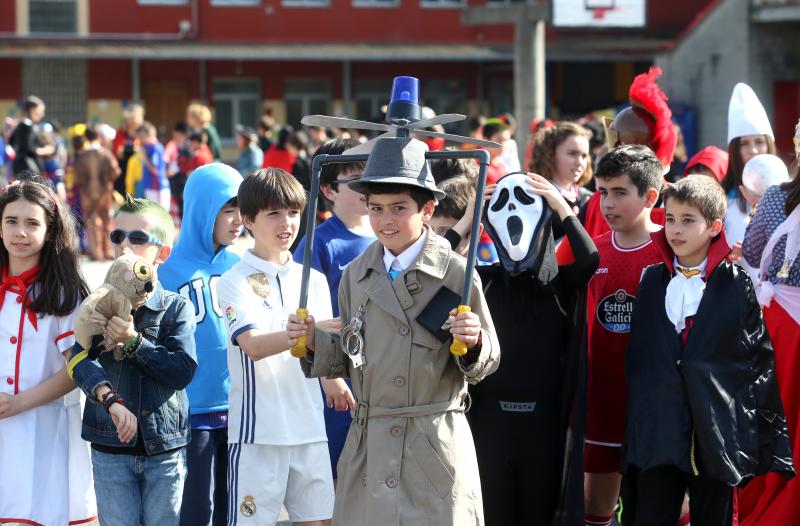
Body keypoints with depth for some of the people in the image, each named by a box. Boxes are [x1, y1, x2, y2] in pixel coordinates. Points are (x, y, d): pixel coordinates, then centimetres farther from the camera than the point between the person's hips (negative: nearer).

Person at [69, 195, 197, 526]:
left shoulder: (177, 308, 1)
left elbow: (183, 370, -11)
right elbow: (80, 361, -14)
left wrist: (133, 341, -20)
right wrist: (110, 399, -32)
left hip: (165, 448, -1)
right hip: (110, 448, 1)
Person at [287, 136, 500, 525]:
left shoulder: (457, 275, -5)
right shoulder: (356, 275, 8)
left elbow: (487, 362, 0)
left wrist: (473, 343, -21)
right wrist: (315, 343, -2)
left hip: (436, 448, -4)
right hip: (367, 448, 4)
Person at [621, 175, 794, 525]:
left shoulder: (736, 284, 2)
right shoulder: (651, 281, 11)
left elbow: (760, 360, 1)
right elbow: (636, 356, 12)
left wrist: (766, 435, -2)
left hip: (717, 437, -2)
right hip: (657, 434, 2)